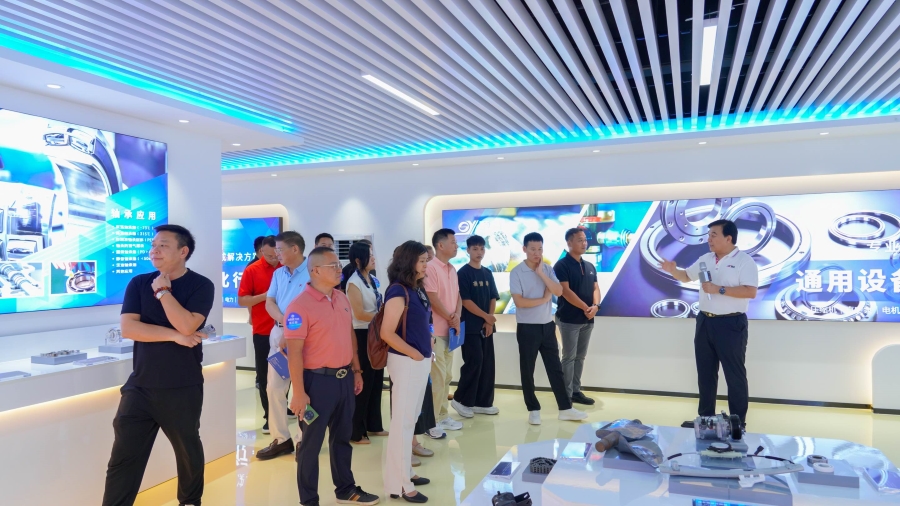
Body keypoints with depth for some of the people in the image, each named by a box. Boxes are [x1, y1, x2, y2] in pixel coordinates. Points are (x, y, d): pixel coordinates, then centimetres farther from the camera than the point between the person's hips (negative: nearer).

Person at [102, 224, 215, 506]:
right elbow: (128, 328, -9)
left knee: (188, 451, 15)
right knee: (123, 456, 4)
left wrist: (162, 291, -15)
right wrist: (175, 336, -15)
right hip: (139, 385, 2)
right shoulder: (138, 283, 3)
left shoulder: (201, 286, -7)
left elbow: (186, 325, -21)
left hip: (183, 388, -2)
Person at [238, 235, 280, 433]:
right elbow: (242, 300, -6)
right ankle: (270, 417, 16)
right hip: (263, 332, -1)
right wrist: (265, 295, -18)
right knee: (264, 376, 5)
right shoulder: (252, 270, -3)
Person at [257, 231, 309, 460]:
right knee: (274, 388, 7)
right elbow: (269, 302, 6)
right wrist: (284, 321, -13)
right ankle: (281, 439, 18)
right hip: (278, 332, 7)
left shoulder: (312, 273, -10)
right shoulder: (278, 273, 12)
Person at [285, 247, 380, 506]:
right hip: (317, 380, -7)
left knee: (342, 437, 20)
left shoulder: (342, 298, 7)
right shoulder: (300, 305, -16)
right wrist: (299, 392, -19)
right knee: (311, 442, 8)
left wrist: (356, 371, 15)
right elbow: (294, 352, -18)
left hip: (344, 377, 7)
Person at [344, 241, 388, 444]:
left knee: (376, 381, 14)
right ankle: (356, 431, 13)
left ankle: (374, 425, 27)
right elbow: (359, 314, -19)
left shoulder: (373, 280, 10)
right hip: (362, 335, -7)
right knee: (363, 382, 0)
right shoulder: (353, 283, -13)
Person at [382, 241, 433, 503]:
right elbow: (387, 333, -21)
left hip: (420, 362, 9)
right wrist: (415, 354, -14)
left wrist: (426, 349, 9)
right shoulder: (398, 291, -17)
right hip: (406, 362, -9)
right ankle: (399, 484, 13)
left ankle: (405, 472, 32)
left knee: (410, 419, 18)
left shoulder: (415, 290, 9)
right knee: (402, 422, 1)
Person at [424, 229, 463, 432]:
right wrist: (451, 319, -7)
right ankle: (432, 420, 2)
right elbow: (432, 299, -17)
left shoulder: (452, 270, 14)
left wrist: (457, 316, -4)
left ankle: (443, 415, 23)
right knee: (437, 376, -7)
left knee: (447, 375, 13)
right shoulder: (430, 268, -13)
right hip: (436, 330, -9)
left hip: (450, 330, 9)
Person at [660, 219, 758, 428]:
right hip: (705, 322, 7)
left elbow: (750, 292, -21)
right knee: (705, 373, 13)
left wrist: (719, 289, -24)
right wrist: (673, 270, 1)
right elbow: (686, 277, 22)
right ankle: (705, 418, 24)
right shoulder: (706, 259, 11)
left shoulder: (745, 261, -11)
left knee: (734, 375, 2)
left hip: (731, 324, -7)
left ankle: (738, 423, 12)